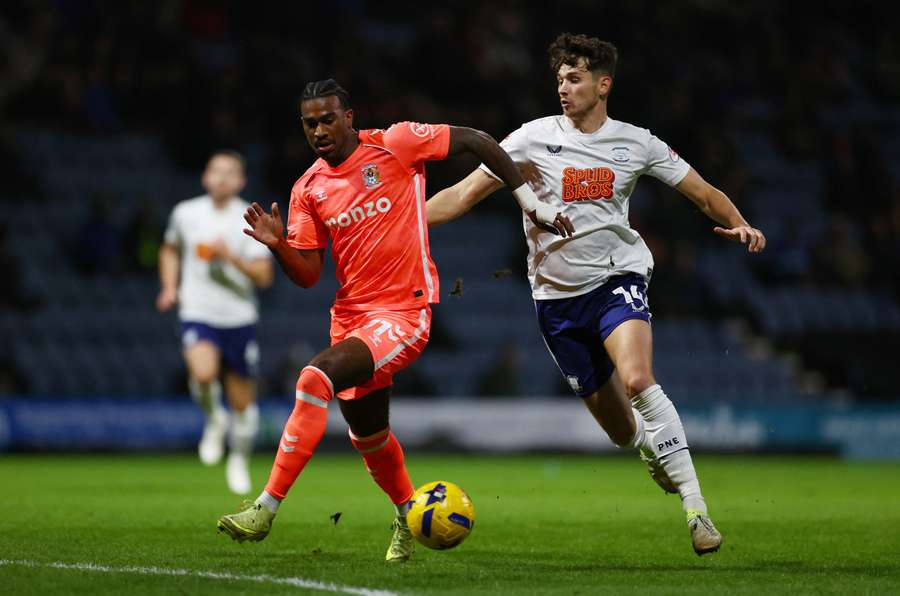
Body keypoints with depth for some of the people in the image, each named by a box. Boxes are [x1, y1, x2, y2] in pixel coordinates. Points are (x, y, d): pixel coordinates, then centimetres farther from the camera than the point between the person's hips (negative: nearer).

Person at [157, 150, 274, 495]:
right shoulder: (186, 213, 2)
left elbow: (264, 277, -8)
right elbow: (170, 249, 22)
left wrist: (230, 256, -22)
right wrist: (170, 287, 8)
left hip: (239, 320, 1)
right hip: (198, 314, -1)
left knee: (243, 402, 9)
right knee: (203, 372, -32)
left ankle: (239, 462, 33)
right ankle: (214, 420, 0)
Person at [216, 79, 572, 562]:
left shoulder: (394, 145, -7)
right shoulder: (307, 190, 7)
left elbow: (476, 141, 0)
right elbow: (307, 275, 5)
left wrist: (530, 201, -2)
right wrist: (278, 245, -15)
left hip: (404, 313, -6)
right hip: (350, 316, 7)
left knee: (316, 378, -26)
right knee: (368, 437, 17)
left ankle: (266, 509, -24)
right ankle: (407, 516, 47)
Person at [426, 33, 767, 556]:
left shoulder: (636, 143, 0)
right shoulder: (535, 138, -2)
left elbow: (703, 192, 7)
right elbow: (465, 194, -2)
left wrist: (738, 223, -13)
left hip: (619, 277, -1)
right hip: (557, 293, 1)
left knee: (637, 379, -30)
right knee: (619, 429, 3)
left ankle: (696, 507, -26)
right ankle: (657, 449, 42)